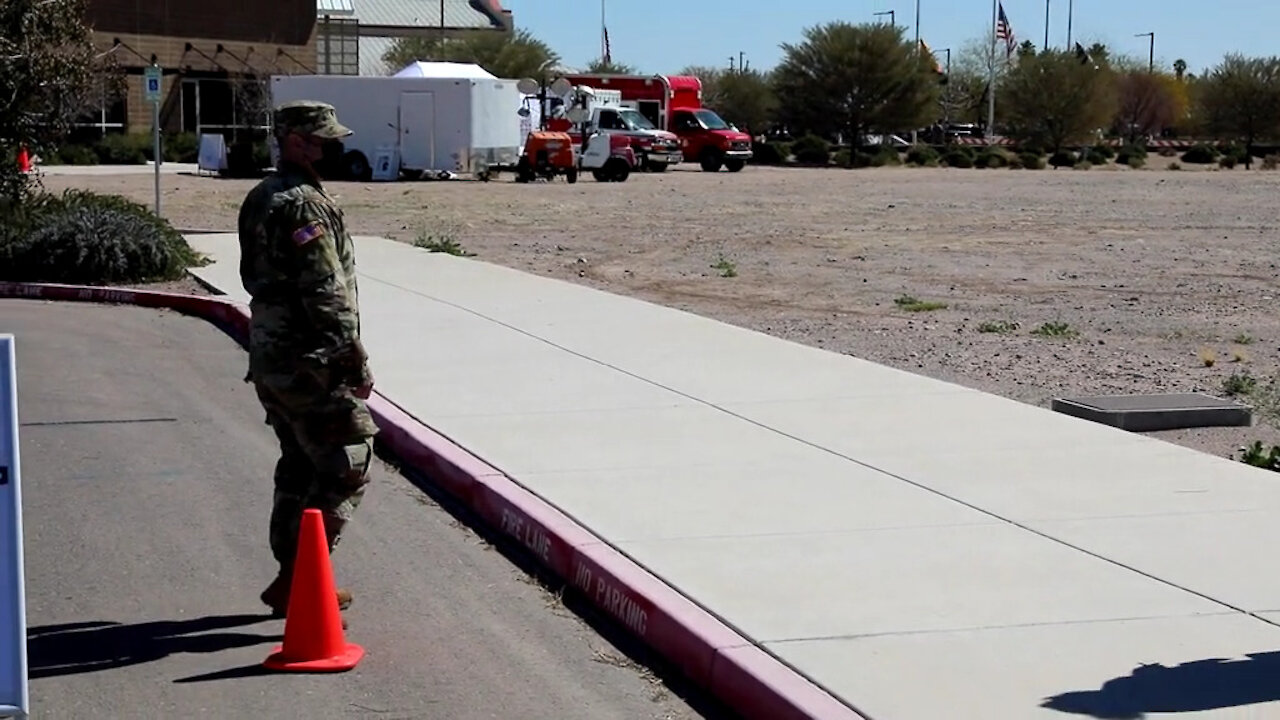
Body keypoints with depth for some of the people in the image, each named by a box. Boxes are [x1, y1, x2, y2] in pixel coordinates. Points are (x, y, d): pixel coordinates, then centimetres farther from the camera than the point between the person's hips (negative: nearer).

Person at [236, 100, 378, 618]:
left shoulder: (260, 200, 15)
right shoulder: (304, 204, -17)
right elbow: (325, 292, -22)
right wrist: (356, 360, -17)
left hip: (270, 357, 10)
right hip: (310, 362, -10)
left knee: (300, 468, 18)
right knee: (345, 468, -4)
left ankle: (292, 579, 24)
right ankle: (297, 578, -6)